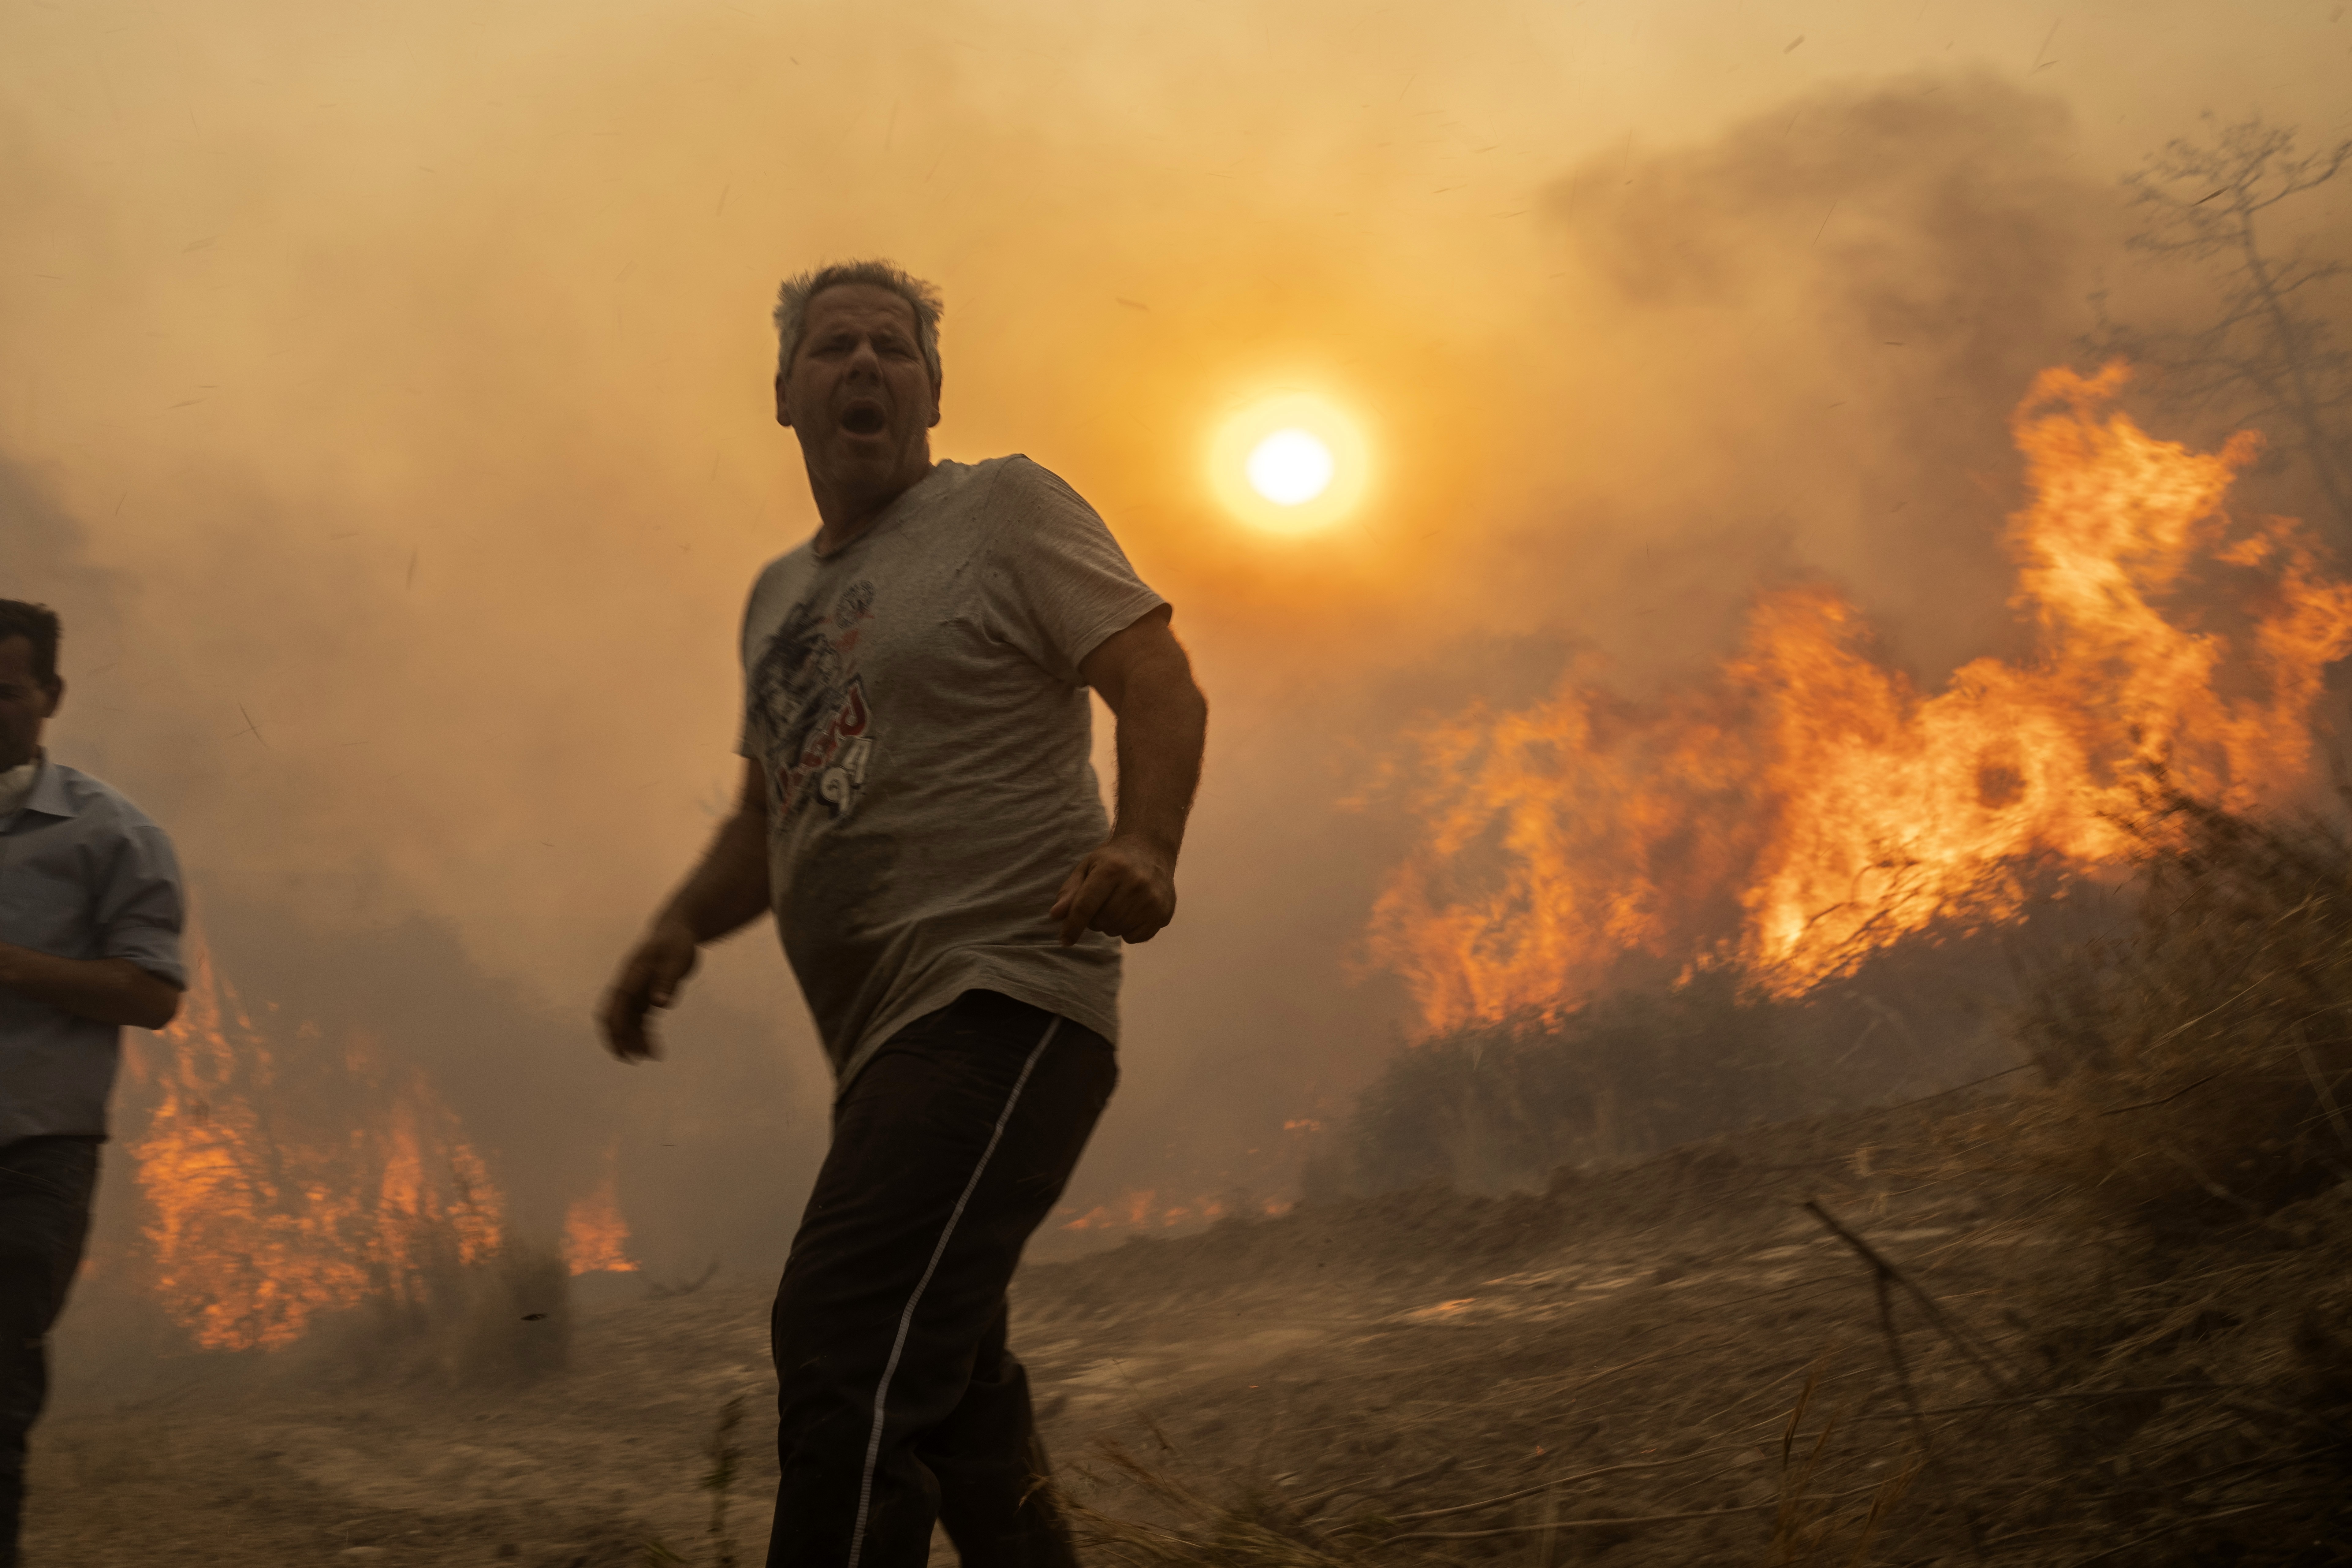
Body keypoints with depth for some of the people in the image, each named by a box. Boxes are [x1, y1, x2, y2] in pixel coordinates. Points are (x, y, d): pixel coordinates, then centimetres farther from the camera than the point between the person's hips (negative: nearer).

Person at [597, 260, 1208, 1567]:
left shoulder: (1007, 511, 2)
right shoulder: (780, 598, 22)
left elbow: (1163, 687, -8)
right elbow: (770, 818, 27)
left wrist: (1143, 843, -28)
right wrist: (680, 931, 7)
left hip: (1004, 1004, -9)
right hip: (886, 1043, 9)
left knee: (852, 1355, -23)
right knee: (945, 1396, 20)